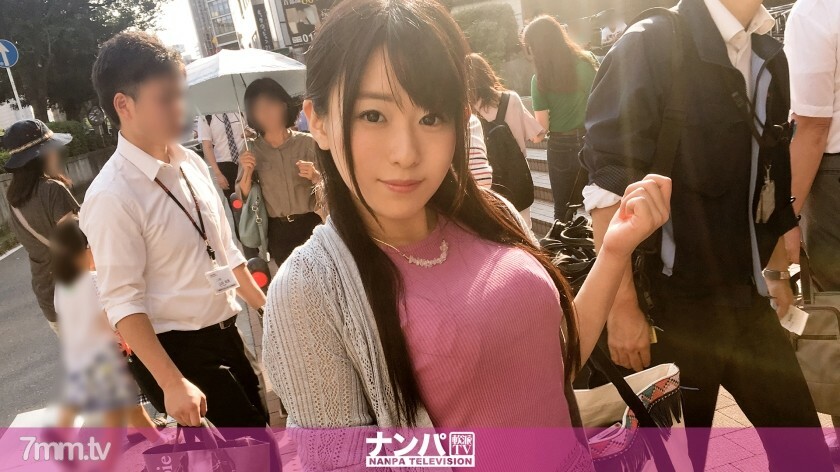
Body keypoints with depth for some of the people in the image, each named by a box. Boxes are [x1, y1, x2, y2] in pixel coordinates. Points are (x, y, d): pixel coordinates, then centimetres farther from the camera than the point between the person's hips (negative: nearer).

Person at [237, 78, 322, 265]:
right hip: (278, 231, 2)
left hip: (311, 225, -2)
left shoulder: (307, 142, -6)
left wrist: (315, 176, -18)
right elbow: (244, 196, 4)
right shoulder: (252, 151, 0)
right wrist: (247, 172, -12)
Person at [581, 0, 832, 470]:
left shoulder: (770, 57, 9)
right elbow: (609, 183, -18)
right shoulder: (651, 46, -12)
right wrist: (623, 306, -19)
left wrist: (777, 270, 21)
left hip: (748, 299, 6)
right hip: (673, 306, -6)